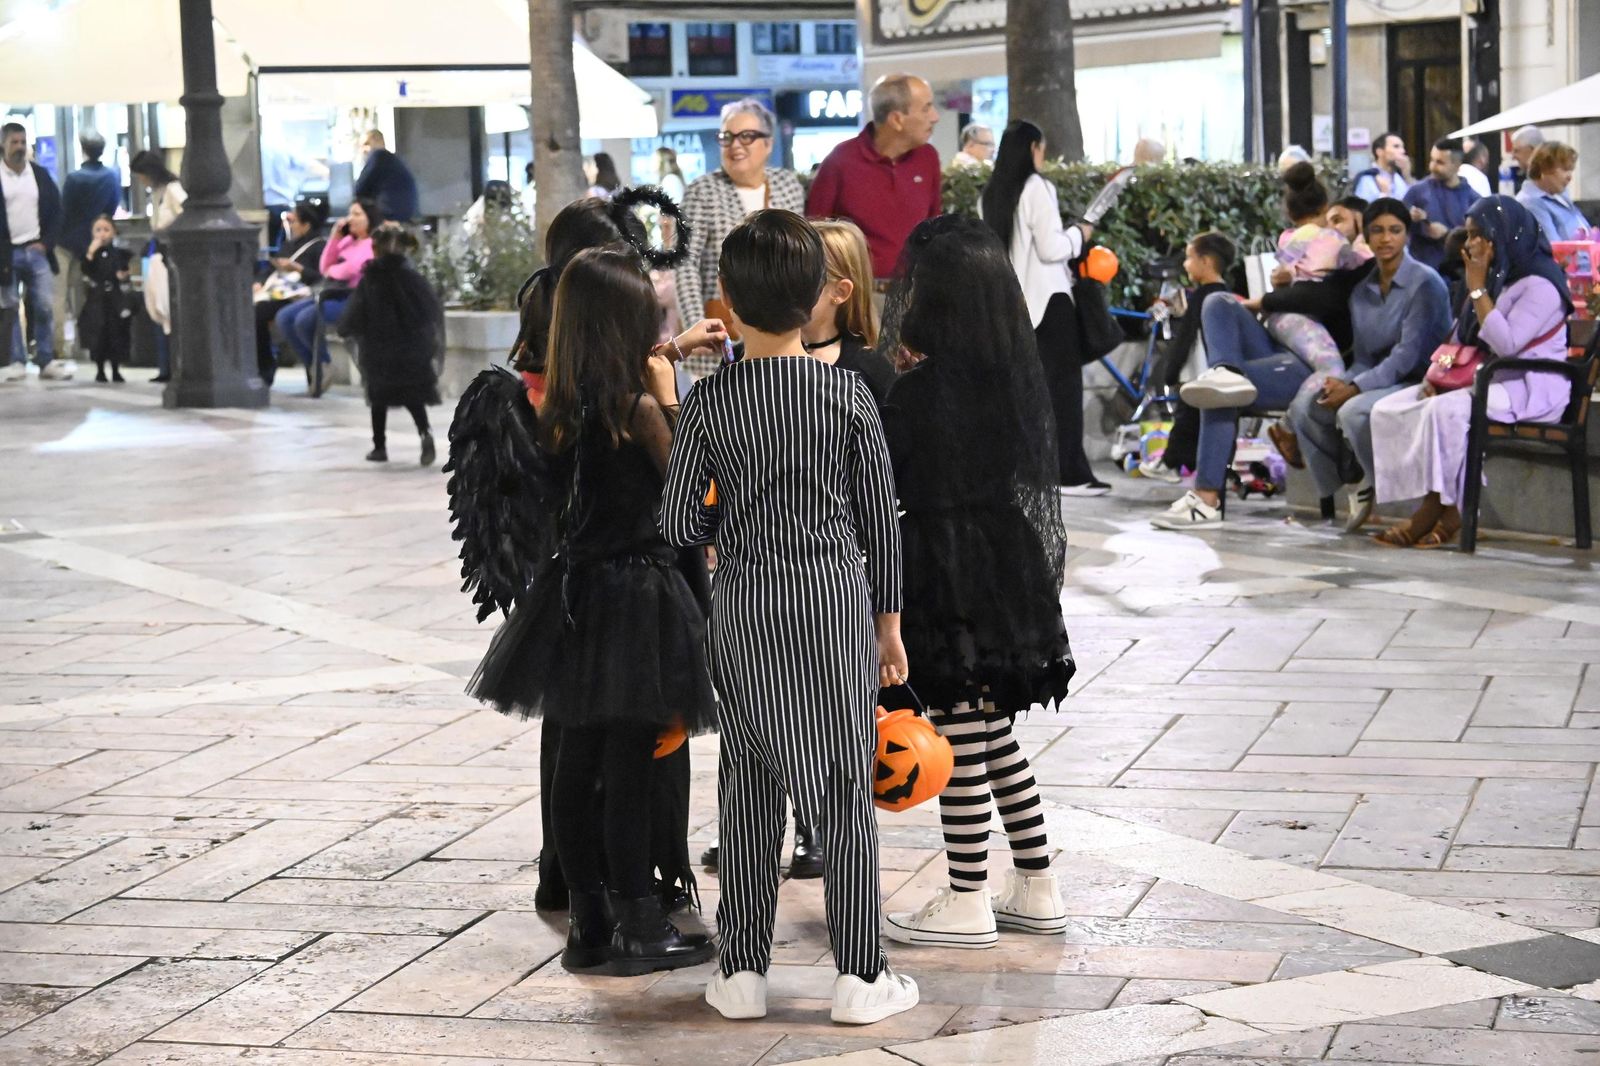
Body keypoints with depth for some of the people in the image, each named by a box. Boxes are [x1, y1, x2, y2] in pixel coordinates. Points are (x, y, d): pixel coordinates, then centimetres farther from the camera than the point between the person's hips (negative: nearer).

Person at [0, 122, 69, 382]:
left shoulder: (41, 175, 8)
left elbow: (56, 211, 9)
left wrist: (46, 243, -3)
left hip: (37, 251, 3)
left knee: (45, 308, 0)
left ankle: (47, 362, 5)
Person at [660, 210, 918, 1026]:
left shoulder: (710, 401, -6)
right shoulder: (849, 394, -6)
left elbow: (678, 523, -5)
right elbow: (879, 517, 0)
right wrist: (888, 621, 9)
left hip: (746, 608, 1)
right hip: (837, 599, 0)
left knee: (749, 790, 11)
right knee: (846, 789, 5)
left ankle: (742, 972, 14)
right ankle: (860, 976, 8)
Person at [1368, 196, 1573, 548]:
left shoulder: (1539, 286, -10)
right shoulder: (1493, 280, 21)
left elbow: (1506, 343, -22)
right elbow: (1462, 342, 21)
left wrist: (1477, 289, -17)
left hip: (1530, 391, -9)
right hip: (1483, 381, 9)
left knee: (1445, 410, -36)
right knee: (1388, 410, -9)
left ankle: (1435, 509, -24)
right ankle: (1448, 513, -20)